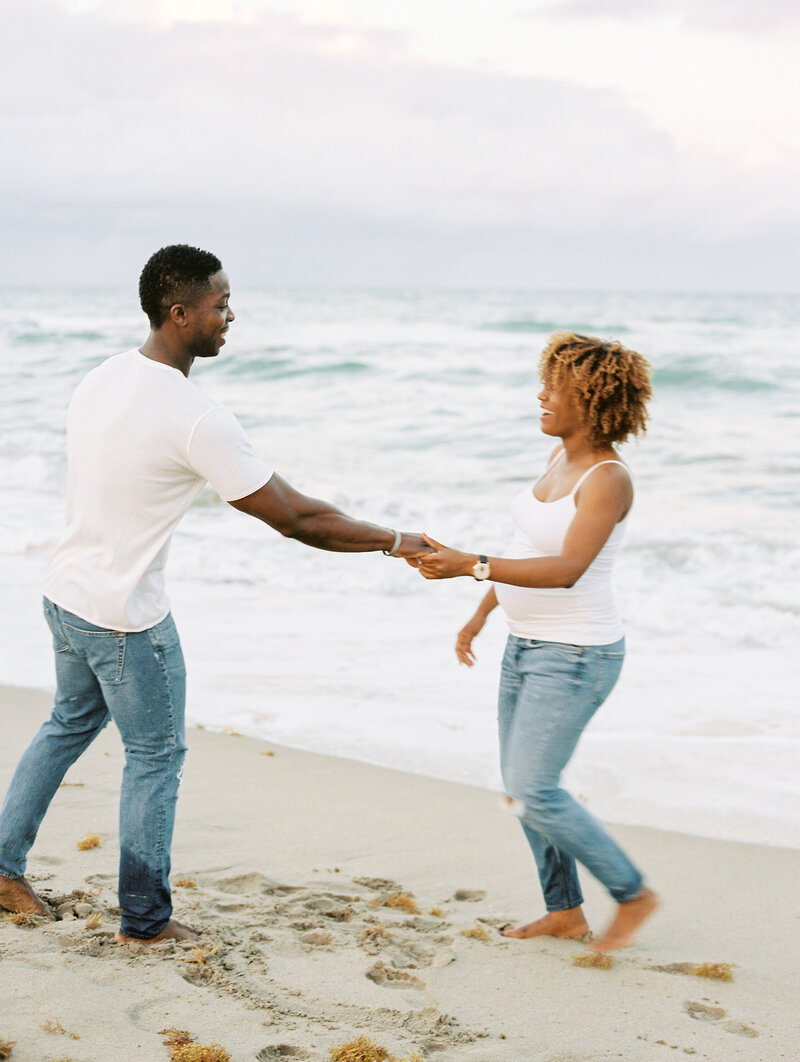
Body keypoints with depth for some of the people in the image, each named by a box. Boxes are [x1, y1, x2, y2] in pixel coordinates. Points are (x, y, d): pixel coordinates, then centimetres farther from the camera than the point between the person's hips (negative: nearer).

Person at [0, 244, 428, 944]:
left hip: (67, 593, 8)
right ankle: (144, 918, 20)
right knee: (157, 754, 9)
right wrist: (394, 541, -9)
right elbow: (294, 519, -20)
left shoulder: (102, 380, 1)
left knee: (71, 723, 27)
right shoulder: (197, 420, -25)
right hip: (126, 616, -8)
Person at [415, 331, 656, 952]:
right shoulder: (561, 459, 7)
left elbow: (566, 569, -32)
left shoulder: (608, 480, -20)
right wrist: (482, 615, 22)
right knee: (521, 785, 13)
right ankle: (564, 912, 26)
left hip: (575, 655, -9)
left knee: (534, 789, -9)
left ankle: (633, 893, 7)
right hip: (528, 644, 9)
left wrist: (470, 567, -39)